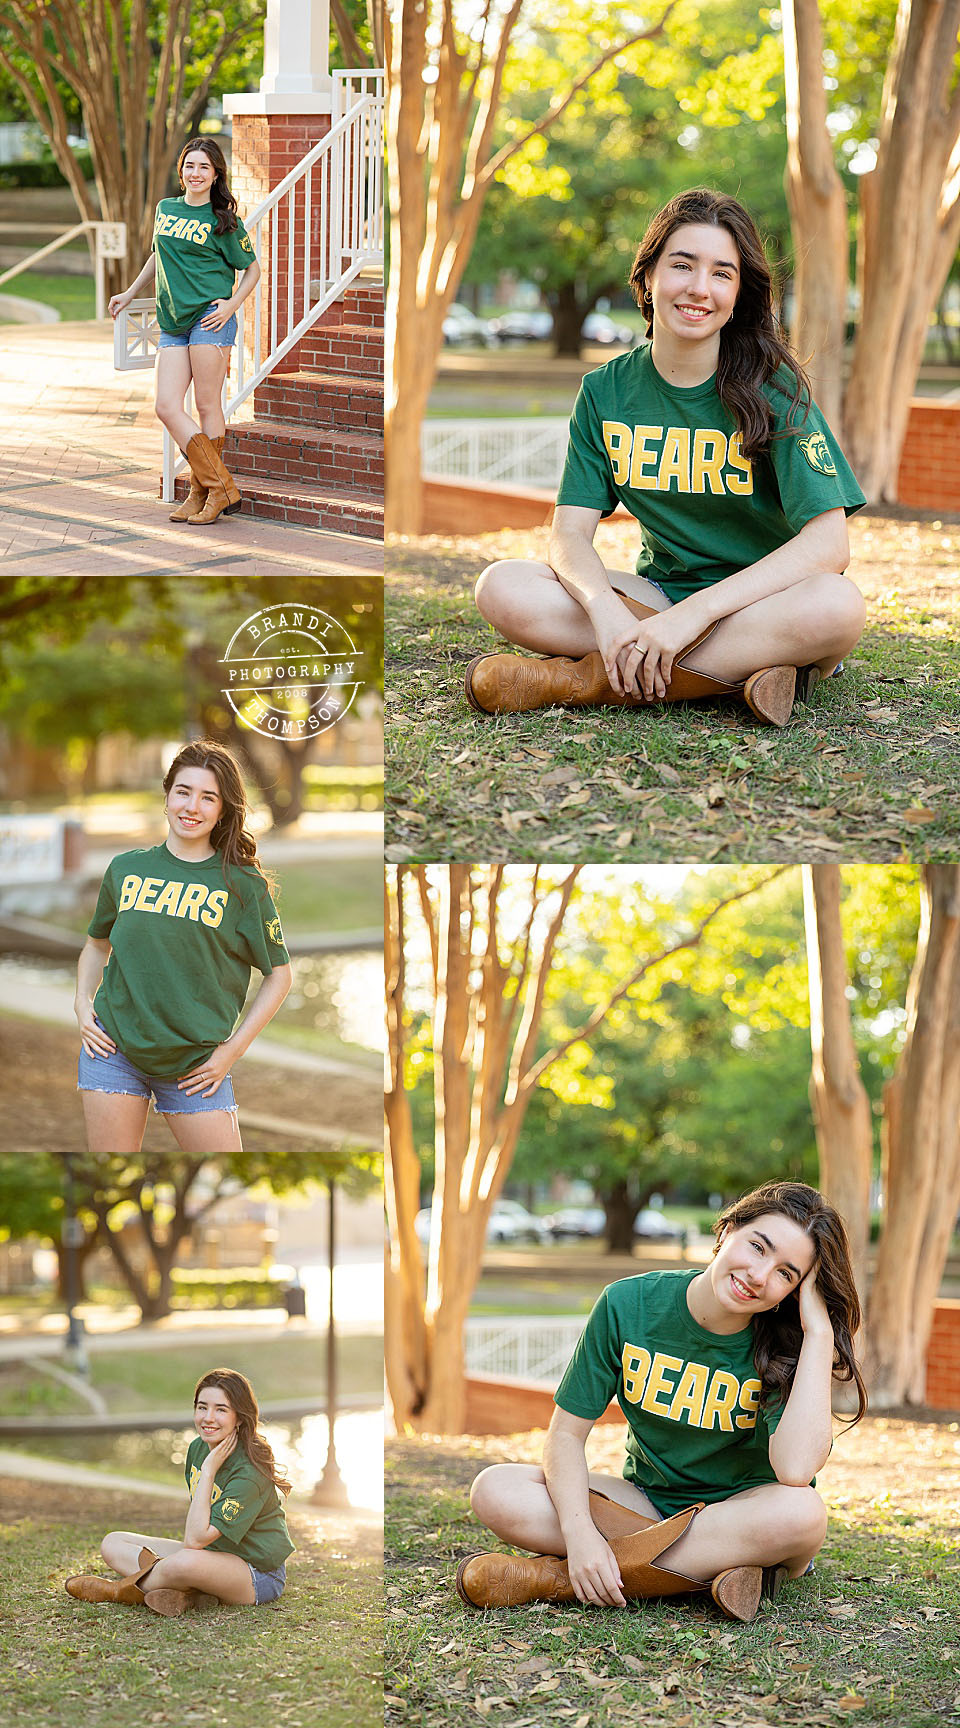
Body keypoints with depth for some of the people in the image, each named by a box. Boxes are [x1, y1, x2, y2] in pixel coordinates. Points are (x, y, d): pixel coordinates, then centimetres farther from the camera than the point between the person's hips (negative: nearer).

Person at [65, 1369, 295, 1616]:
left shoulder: (249, 1473, -25)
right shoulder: (198, 1448, 1)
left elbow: (195, 1539, -29)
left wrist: (208, 1472, -27)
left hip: (258, 1574, -9)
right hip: (212, 1556, 9)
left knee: (186, 1562, -41)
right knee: (112, 1543, 3)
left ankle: (120, 1590, -10)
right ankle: (185, 1594, -21)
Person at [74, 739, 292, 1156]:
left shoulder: (243, 883, -2)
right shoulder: (126, 868, 6)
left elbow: (278, 974, 4)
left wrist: (232, 1050, -3)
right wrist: (83, 1002, 6)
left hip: (195, 1065, -1)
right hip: (113, 1047, 2)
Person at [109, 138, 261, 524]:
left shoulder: (223, 221, 1)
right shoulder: (165, 209, 15)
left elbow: (252, 268, 7)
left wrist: (232, 304, -7)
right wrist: (130, 294, 34)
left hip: (210, 318, -5)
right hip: (173, 324, 5)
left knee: (208, 406, -5)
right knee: (167, 407, -6)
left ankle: (204, 492, 3)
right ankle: (221, 487, -2)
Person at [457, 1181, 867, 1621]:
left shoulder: (784, 1345, -17)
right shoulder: (629, 1305, -12)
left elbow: (794, 1471, -35)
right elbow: (566, 1433, -9)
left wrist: (819, 1330, -31)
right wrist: (579, 1531, -28)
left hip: (742, 1514, -2)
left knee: (800, 1511, -38)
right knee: (495, 1491, -23)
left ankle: (549, 1578, -29)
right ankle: (710, 1565, -25)